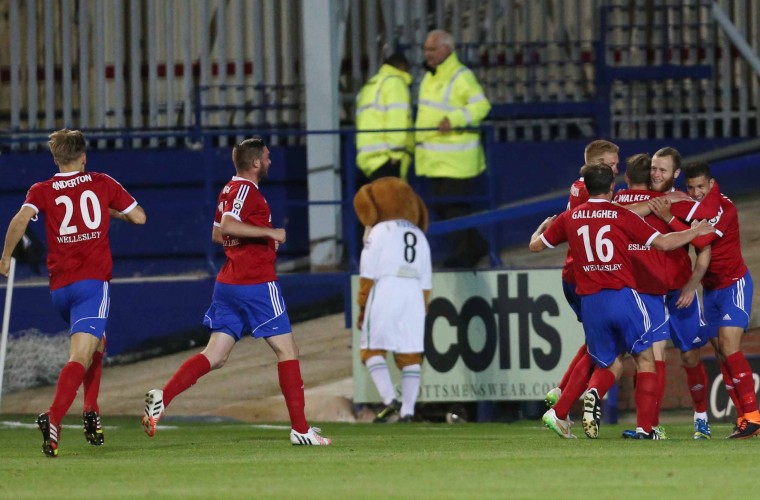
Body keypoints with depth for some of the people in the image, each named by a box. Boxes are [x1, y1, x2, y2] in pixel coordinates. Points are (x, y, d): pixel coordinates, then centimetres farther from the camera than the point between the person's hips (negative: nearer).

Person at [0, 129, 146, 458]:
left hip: (59, 286, 3)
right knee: (80, 356, -15)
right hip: (92, 280, -3)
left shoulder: (42, 191, 7)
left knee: (96, 344, 28)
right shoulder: (103, 184, 7)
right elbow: (138, 217, 10)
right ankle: (53, 418, -37)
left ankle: (91, 414, 17)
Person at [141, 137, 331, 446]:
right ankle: (300, 429, 1)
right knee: (287, 350, 1)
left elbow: (217, 234, 27)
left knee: (215, 356, 4)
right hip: (256, 284, -8)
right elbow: (227, 226, -27)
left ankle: (163, 397, -15)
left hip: (228, 283, 8)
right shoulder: (246, 190, -12)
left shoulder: (230, 190, 16)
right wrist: (269, 232, -21)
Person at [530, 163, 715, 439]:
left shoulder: (570, 218, 7)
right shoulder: (622, 215, -2)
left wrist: (544, 226, 40)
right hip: (624, 296, -3)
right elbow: (663, 242, -5)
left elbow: (535, 245, 18)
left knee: (609, 364, 18)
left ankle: (593, 394, -17)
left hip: (590, 301, 3)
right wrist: (696, 231, 10)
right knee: (645, 357, 9)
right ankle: (644, 427, -1)